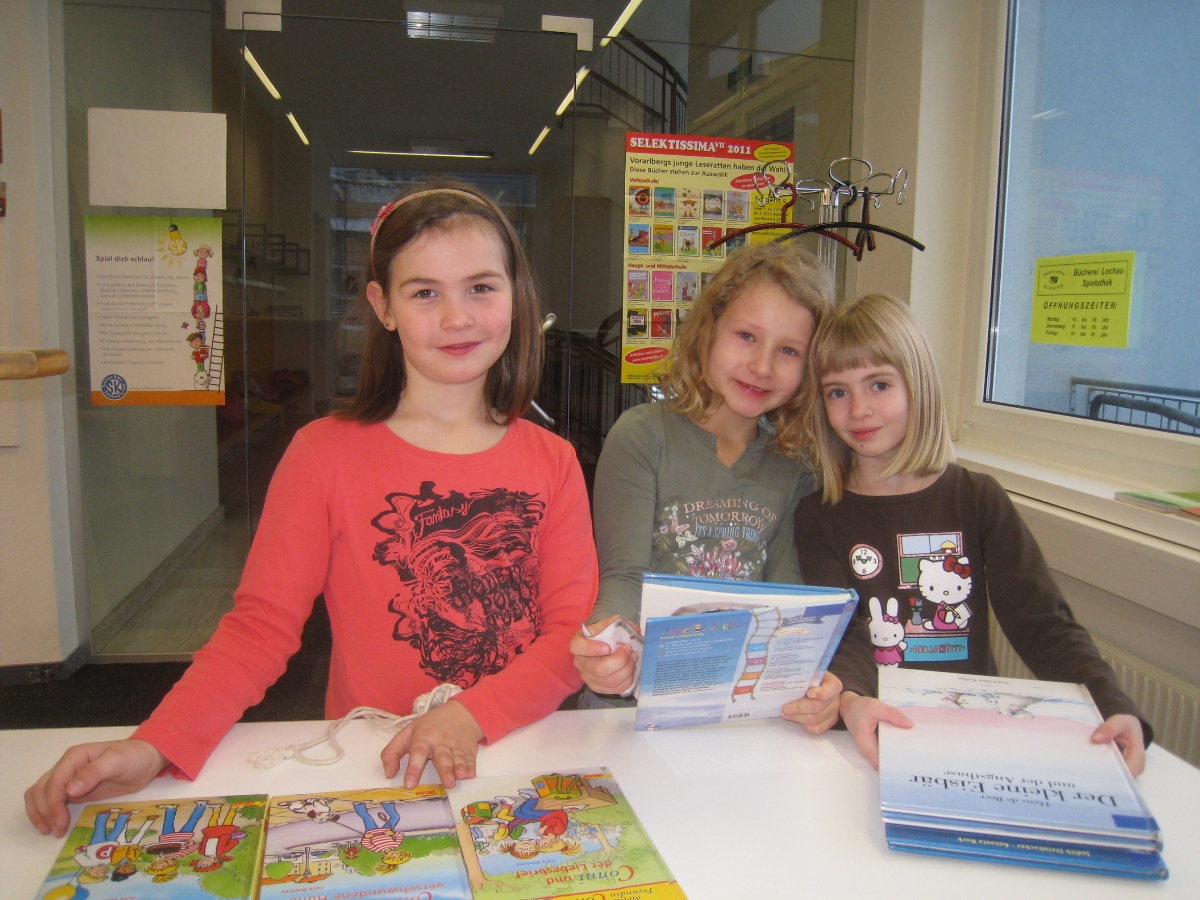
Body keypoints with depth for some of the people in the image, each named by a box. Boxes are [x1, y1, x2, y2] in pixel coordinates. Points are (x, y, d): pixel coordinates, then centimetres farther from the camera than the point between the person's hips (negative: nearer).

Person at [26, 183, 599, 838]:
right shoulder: (325, 454, -2)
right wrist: (154, 745, -19)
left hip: (519, 760, 0)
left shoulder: (552, 463, 2)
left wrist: (473, 716, -17)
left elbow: (574, 631, -1)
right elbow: (259, 625, -4)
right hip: (364, 769, 1)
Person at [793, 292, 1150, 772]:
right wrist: (849, 701, -33)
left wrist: (1115, 709, -20)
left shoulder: (978, 499, 2)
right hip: (870, 733, -1)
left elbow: (1044, 624, -2)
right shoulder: (818, 515, -1)